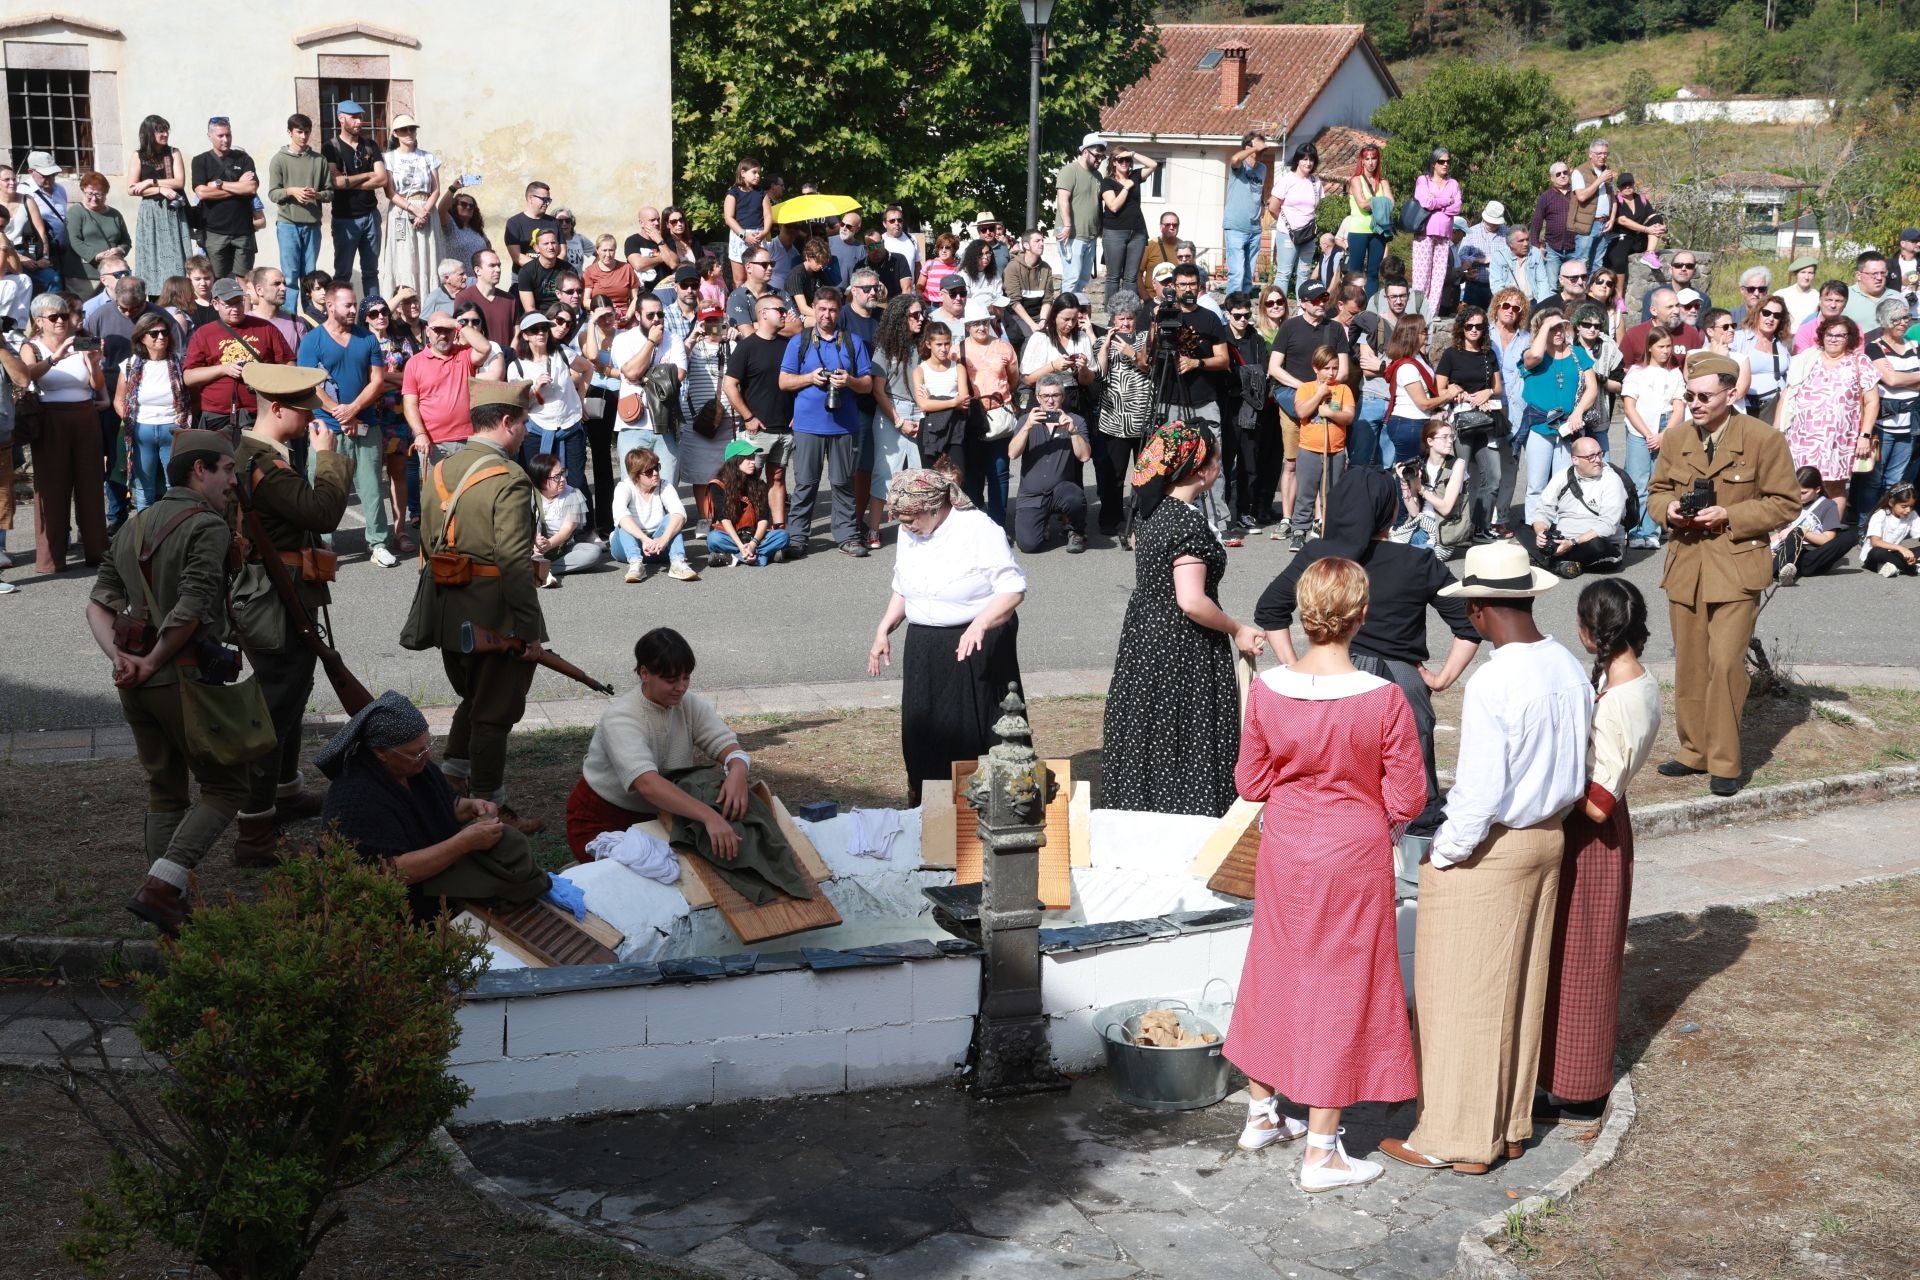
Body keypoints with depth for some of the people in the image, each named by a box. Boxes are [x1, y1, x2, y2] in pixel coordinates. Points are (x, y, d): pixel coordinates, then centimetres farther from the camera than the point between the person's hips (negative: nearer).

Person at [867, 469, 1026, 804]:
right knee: (922, 734, 7)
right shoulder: (908, 534, 5)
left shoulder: (979, 529, -15)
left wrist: (980, 624, -29)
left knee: (972, 734, -3)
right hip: (923, 649, 6)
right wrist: (883, 631, 8)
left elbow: (1014, 588, -16)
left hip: (977, 649, -6)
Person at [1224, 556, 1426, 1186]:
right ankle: (1321, 1152, 15)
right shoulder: (1383, 699, -21)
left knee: (1275, 971, 21)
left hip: (1283, 848, 4)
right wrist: (1377, 815, 8)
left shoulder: (1267, 690, -12)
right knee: (1339, 986, 7)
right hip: (1353, 854, -3)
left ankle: (1261, 1114, 36)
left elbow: (1249, 780, -1)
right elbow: (1407, 798, -13)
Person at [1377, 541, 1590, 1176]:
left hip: (1488, 850, -8)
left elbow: (1480, 794, -24)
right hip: (1549, 838, 8)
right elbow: (1578, 769, 7)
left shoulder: (1491, 685, -25)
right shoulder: (1570, 671, -1)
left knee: (1462, 996, 5)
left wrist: (1444, 855, -12)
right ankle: (1510, 1125, 30)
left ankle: (1457, 1139, 15)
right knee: (1522, 988, 18)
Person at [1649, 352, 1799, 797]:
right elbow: (1656, 491, 18)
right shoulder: (1675, 440, 8)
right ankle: (1695, 751, 23)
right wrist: (1668, 509, -6)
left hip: (1736, 567, -5)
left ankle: (1724, 763, -2)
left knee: (1725, 663, -11)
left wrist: (1728, 516, -15)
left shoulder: (1764, 439, -6)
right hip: (1685, 566, 5)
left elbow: (1784, 502, -4)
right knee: (1689, 664, 11)